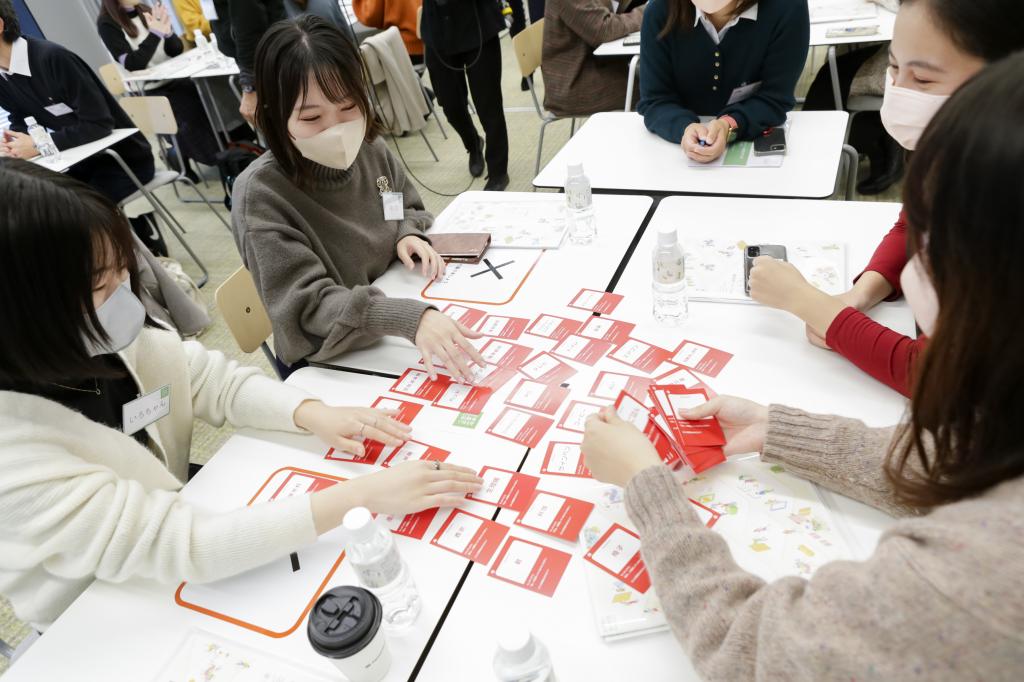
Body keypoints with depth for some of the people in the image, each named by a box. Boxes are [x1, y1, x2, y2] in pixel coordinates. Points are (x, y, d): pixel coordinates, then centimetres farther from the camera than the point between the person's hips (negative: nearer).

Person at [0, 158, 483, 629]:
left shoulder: (105, 341, -17)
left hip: (178, 514, 5)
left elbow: (219, 381, -8)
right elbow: (184, 547, -37)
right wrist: (362, 495, -39)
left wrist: (315, 415, -26)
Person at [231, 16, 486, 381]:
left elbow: (411, 210, 13)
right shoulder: (260, 195, -22)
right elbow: (308, 306, -28)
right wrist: (411, 318, -42)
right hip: (329, 364, -6)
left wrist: (409, 236, -11)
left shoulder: (368, 148, -5)